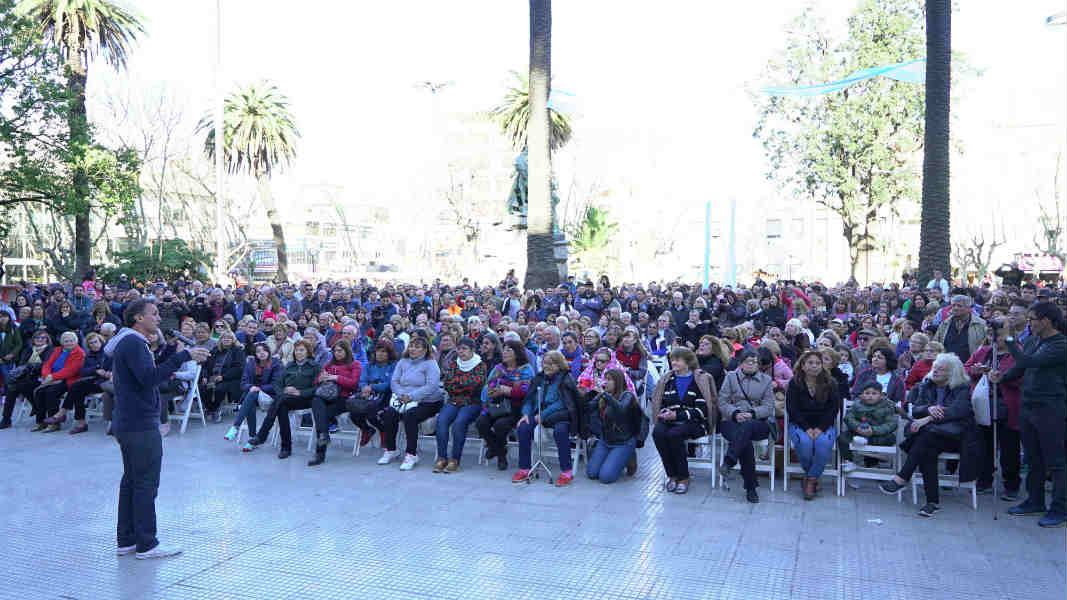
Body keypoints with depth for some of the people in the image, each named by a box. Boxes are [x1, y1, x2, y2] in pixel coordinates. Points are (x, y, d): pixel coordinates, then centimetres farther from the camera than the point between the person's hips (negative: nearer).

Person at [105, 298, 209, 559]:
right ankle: (146, 544, 3)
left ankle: (126, 540, 23)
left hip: (127, 423, 11)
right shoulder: (133, 343, -16)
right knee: (146, 483, -4)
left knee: (131, 479, 15)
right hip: (141, 425, -11)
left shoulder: (128, 342, 16)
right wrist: (183, 356, -31)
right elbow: (149, 377, -30)